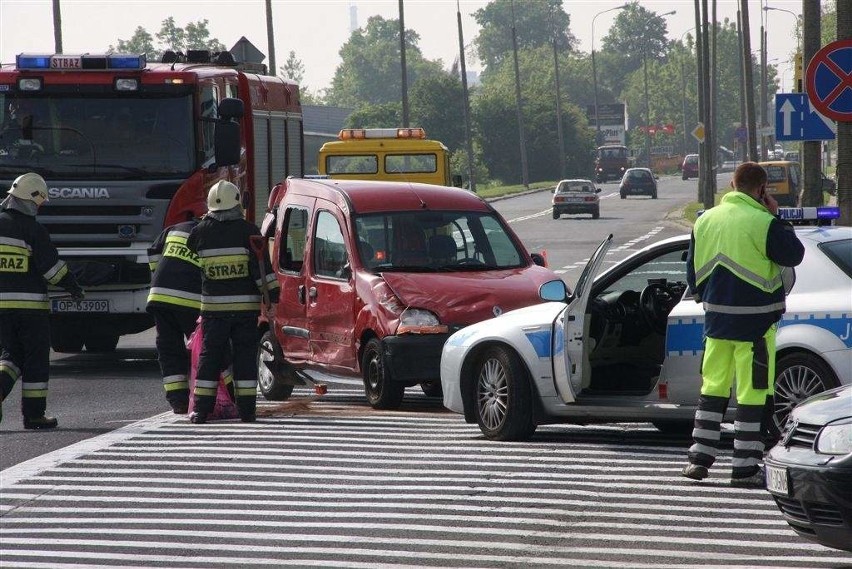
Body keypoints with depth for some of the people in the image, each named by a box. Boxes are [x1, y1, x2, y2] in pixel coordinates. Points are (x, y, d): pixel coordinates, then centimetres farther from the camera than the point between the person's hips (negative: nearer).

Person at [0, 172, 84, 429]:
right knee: (35, 359, 6)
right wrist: (72, 285, 5)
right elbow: (50, 264, -9)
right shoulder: (33, 230, -10)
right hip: (30, 302, -4)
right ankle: (34, 414, 8)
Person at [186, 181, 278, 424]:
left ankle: (201, 410, 2)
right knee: (244, 355, 5)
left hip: (213, 305, 1)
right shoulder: (247, 230, -4)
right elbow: (262, 264, -9)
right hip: (246, 304, -1)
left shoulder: (201, 232, 1)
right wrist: (272, 293, -6)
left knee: (209, 355, 6)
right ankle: (246, 410, 2)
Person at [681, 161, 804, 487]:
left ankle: (699, 458, 14)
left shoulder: (705, 220, 7)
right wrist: (777, 218, 2)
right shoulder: (763, 223, -14)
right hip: (754, 321, -6)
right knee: (752, 394, -1)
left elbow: (692, 269, 14)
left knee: (713, 388, 15)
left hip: (716, 319, 6)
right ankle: (744, 467, -1)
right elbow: (794, 255, -5)